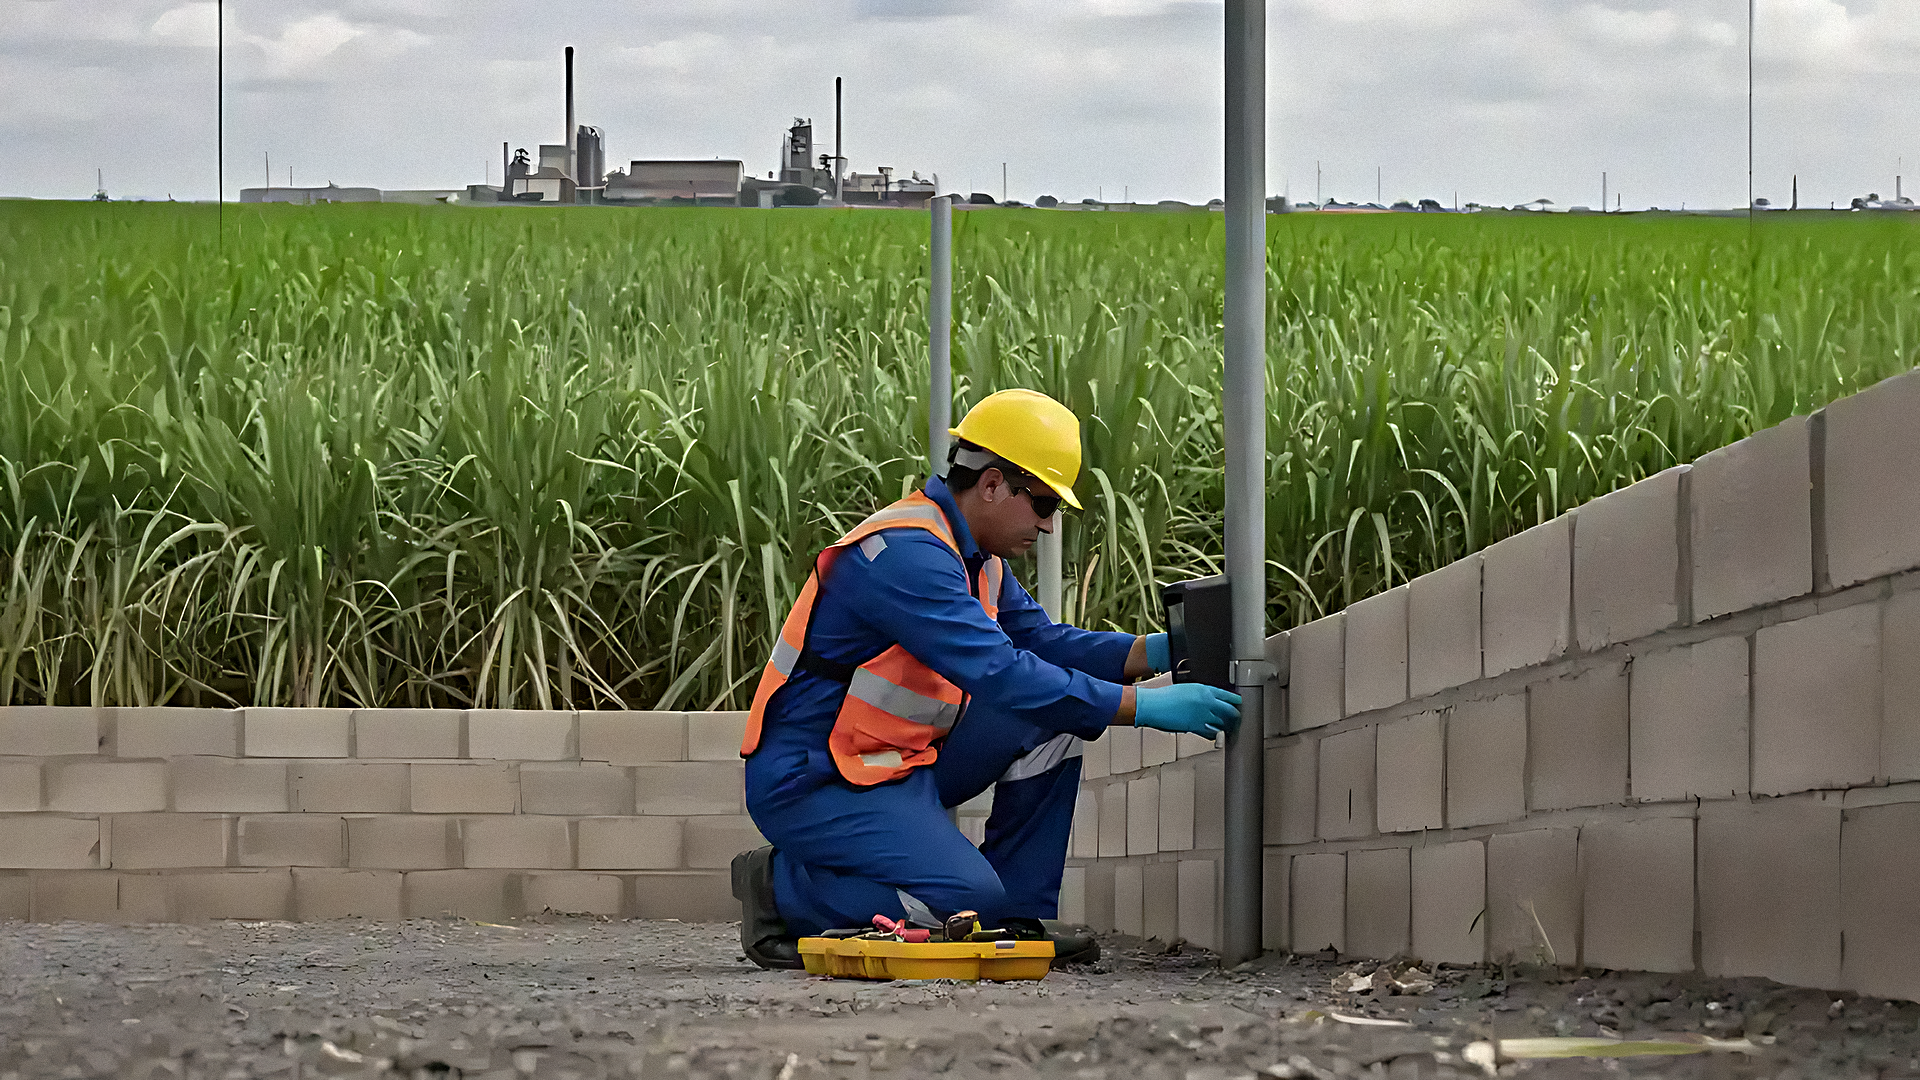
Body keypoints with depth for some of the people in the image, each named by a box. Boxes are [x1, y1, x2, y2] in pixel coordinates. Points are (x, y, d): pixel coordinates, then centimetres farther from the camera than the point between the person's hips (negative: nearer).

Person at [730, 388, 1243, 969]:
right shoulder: (904, 552, -23)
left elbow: (1043, 641, 14)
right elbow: (1001, 675, -29)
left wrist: (1157, 650, -3)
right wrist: (1145, 706, -28)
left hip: (899, 763, 10)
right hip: (809, 782, -10)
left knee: (1054, 719, 3)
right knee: (968, 899, -25)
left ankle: (1019, 917, 5)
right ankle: (780, 889, -7)